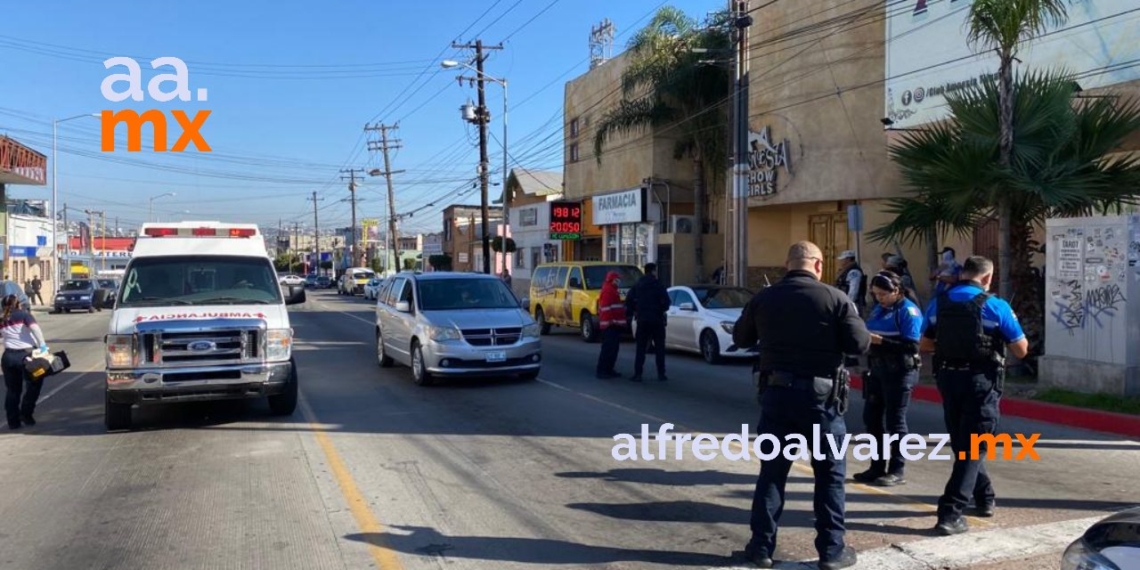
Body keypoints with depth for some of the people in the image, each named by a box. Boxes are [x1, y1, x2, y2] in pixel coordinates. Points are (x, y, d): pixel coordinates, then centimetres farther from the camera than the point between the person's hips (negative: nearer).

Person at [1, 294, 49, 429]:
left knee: (12, 390, 13)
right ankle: (26, 414, 11)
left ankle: (13, 421, 16)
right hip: (26, 354, -4)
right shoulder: (24, 315, 1)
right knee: (34, 384, 15)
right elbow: (35, 327, -14)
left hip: (8, 356, 4)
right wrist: (42, 345, -17)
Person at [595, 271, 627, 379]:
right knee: (608, 348, -12)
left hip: (614, 324, 11)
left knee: (614, 348, 12)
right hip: (609, 325, -11)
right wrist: (609, 321, -26)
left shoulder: (612, 290, 23)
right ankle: (601, 371, -11)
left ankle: (609, 369, 16)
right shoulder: (607, 290, -11)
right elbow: (606, 307, -20)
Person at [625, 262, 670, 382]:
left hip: (642, 320, 3)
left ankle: (637, 374, -1)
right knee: (659, 348, 6)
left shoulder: (637, 285, 6)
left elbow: (629, 301, 1)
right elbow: (666, 301, -13)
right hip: (657, 319, -3)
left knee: (640, 348, 5)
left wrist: (631, 312, 13)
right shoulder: (658, 285, -6)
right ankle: (661, 374, 6)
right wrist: (662, 310, 6)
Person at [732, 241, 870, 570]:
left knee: (772, 470, 11)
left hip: (776, 392, 3)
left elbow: (740, 338, 14)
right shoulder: (836, 298, -8)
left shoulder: (764, 298, 2)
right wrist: (832, 336, 10)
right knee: (830, 473, 10)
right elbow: (860, 345, -9)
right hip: (821, 395, -2)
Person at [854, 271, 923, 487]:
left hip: (900, 371, -8)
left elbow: (912, 345, -20)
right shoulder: (878, 309, 13)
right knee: (872, 417, 10)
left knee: (895, 420, -1)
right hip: (878, 369, 8)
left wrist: (880, 341, -25)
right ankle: (878, 467, 20)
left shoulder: (908, 310, -11)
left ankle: (897, 471, 9)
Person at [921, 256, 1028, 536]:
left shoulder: (938, 303, 4)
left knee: (961, 444, 20)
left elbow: (924, 345, 11)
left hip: (948, 377, 5)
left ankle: (984, 498, 36)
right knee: (972, 448, 0)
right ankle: (950, 513, -7)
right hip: (981, 381, -4)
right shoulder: (995, 306, -8)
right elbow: (1021, 350, -3)